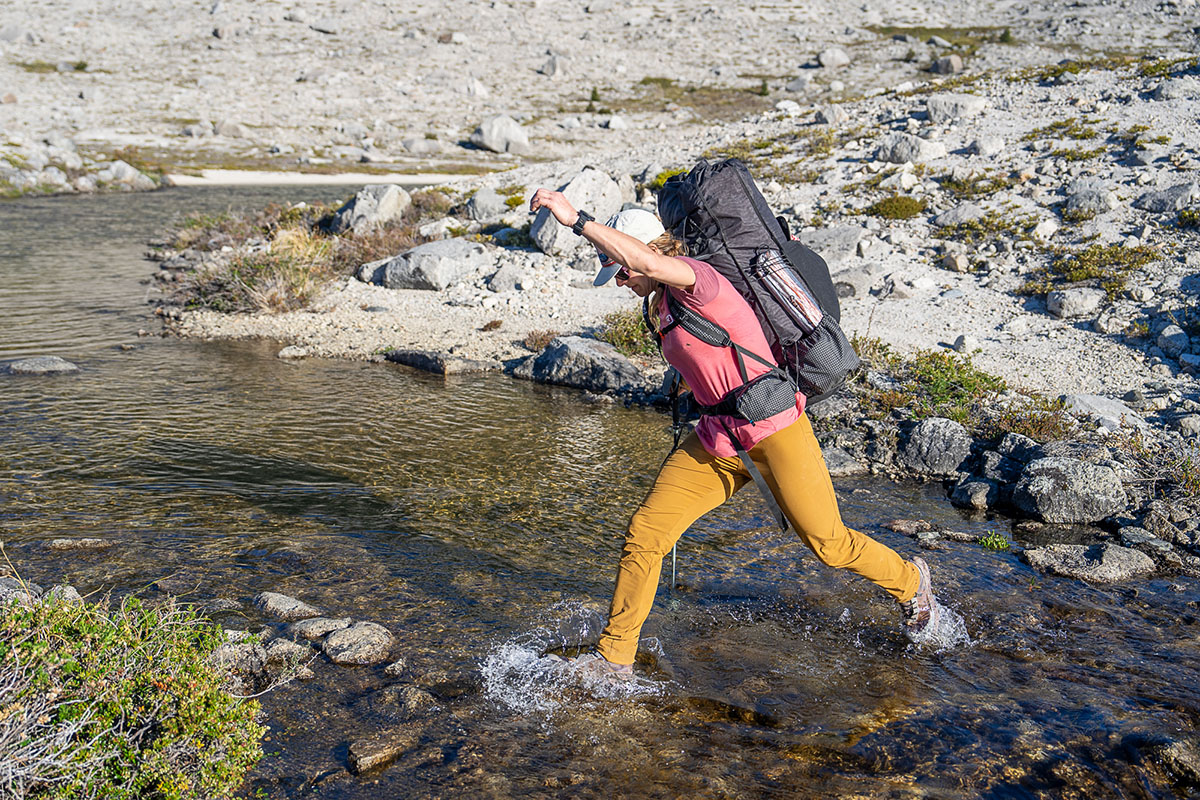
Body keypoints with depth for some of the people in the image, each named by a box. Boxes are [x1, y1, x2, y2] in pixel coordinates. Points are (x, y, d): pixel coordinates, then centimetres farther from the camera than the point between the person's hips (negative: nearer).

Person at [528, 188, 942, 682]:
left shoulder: (694, 280, -20)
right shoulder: (660, 305, 7)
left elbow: (648, 262, -41)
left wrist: (576, 219, -39)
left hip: (775, 431, -8)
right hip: (716, 441, 8)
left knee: (828, 544, 7)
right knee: (644, 533, -3)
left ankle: (910, 585, 39)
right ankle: (613, 659, 9)